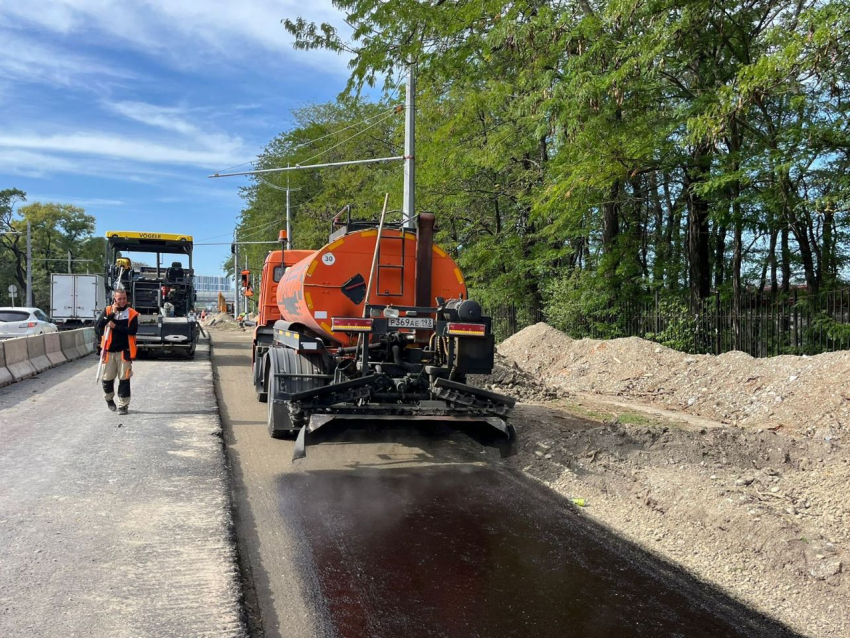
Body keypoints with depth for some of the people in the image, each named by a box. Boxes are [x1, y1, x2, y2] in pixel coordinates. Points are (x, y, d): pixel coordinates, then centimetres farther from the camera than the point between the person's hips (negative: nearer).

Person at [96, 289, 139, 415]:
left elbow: (133, 330, -14)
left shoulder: (132, 314, -2)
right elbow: (99, 325, -11)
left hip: (124, 351, -2)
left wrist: (116, 326, -17)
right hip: (108, 350, 2)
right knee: (107, 378, 11)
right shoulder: (107, 310, 3)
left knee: (124, 379, -1)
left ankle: (123, 405, 8)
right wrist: (112, 314, -19)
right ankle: (109, 399, 36)